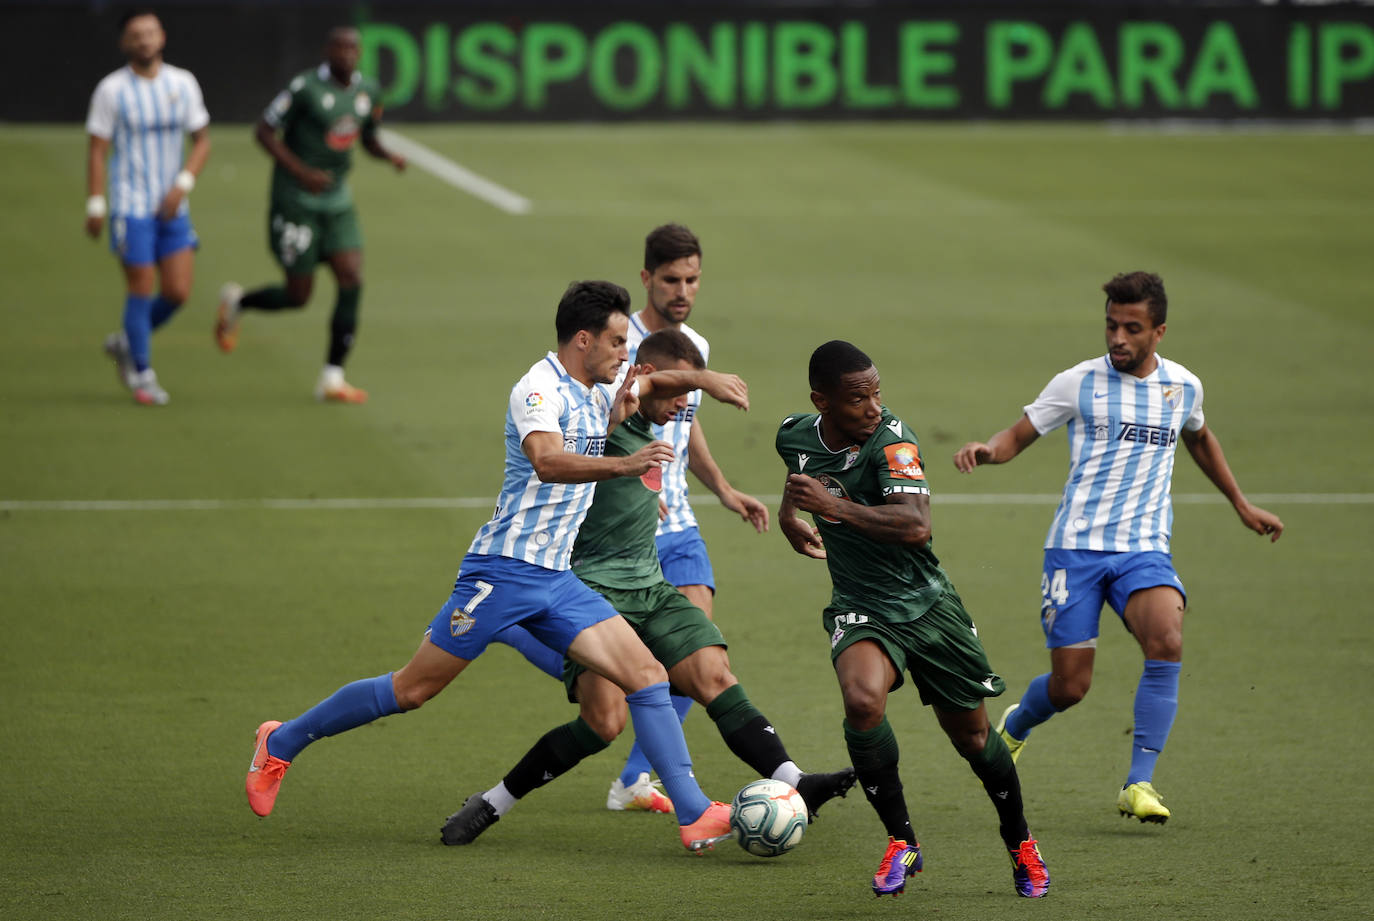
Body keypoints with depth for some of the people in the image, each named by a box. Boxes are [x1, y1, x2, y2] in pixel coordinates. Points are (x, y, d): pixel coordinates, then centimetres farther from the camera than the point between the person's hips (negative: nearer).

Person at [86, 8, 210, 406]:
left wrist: (183, 183, -8)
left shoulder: (183, 84, 4)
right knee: (141, 288, -5)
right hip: (131, 205, -4)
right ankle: (142, 376, 7)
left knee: (177, 292, -1)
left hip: (173, 207, 4)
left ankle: (126, 343, 24)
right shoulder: (111, 90, -5)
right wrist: (95, 205, -8)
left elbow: (202, 141, 8)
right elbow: (97, 150, -3)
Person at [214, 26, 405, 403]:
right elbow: (264, 131, -12)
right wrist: (301, 172, -22)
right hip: (296, 200, -6)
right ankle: (237, 302, 30)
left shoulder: (367, 90, 3)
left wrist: (389, 156, -4)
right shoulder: (305, 88, -16)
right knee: (298, 295, -2)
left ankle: (332, 379, -4)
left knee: (351, 280, -10)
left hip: (337, 201, 6)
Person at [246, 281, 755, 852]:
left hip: (556, 579, 8)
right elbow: (548, 462, -34)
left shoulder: (594, 395, 13)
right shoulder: (540, 388, -15)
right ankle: (282, 742, 15)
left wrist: (702, 379, 14)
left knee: (646, 674, -5)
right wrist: (624, 465, -48)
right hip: (505, 568, -8)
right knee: (413, 689, -2)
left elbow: (652, 382, 35)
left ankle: (695, 815, -6)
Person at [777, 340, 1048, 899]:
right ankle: (901, 842, -12)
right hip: (860, 609, 2)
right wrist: (790, 513, 14)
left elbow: (916, 525, -34)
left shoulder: (890, 439, -20)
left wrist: (836, 507, -37)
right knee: (862, 700, -29)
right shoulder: (794, 436, -3)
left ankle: (1019, 842, 35)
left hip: (926, 602, -2)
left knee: (971, 734, 7)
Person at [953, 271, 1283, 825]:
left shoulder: (1183, 387, 8)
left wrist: (1240, 503, 35)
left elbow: (1198, 438, 30)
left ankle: (1139, 784, -23)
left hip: (1144, 550, 2)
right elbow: (1019, 435, 5)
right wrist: (986, 450, -19)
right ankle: (1014, 727, 35)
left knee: (1167, 640, -28)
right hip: (1076, 546, -2)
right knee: (1069, 686, -3)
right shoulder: (1079, 384, -1)